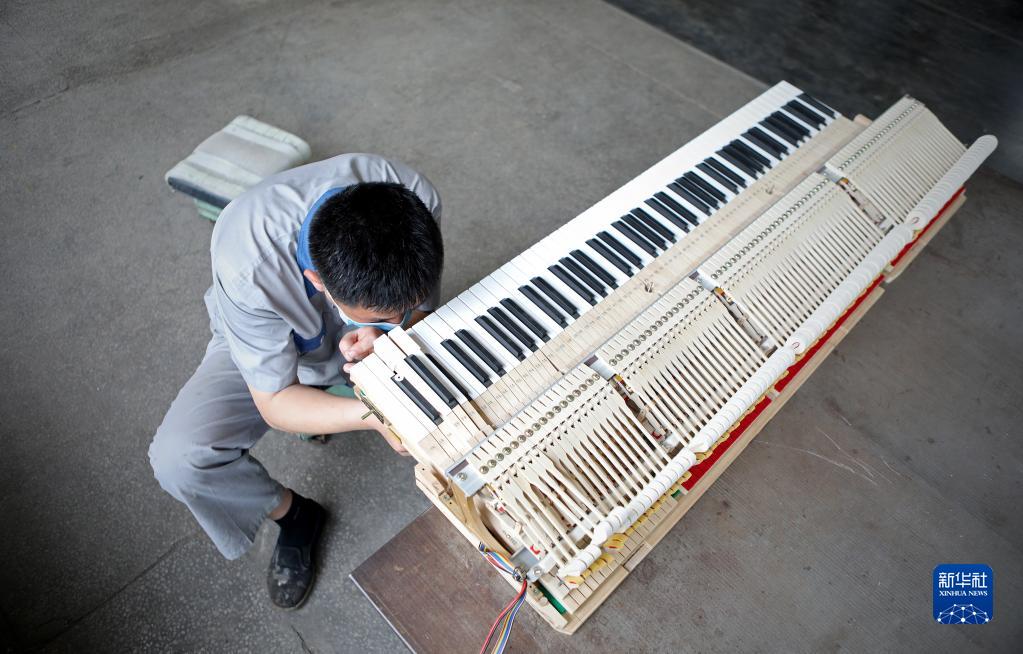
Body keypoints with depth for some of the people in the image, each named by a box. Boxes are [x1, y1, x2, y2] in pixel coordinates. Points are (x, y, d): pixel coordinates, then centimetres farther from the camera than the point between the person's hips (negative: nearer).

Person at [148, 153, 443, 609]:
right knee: (177, 460, -23)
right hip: (266, 345, -1)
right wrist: (373, 414, -45)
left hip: (362, 347, 2)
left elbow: (421, 308, -15)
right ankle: (294, 515, 7)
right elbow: (275, 402, -28)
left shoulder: (415, 201, -33)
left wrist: (384, 334, -39)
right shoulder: (248, 264, -40)